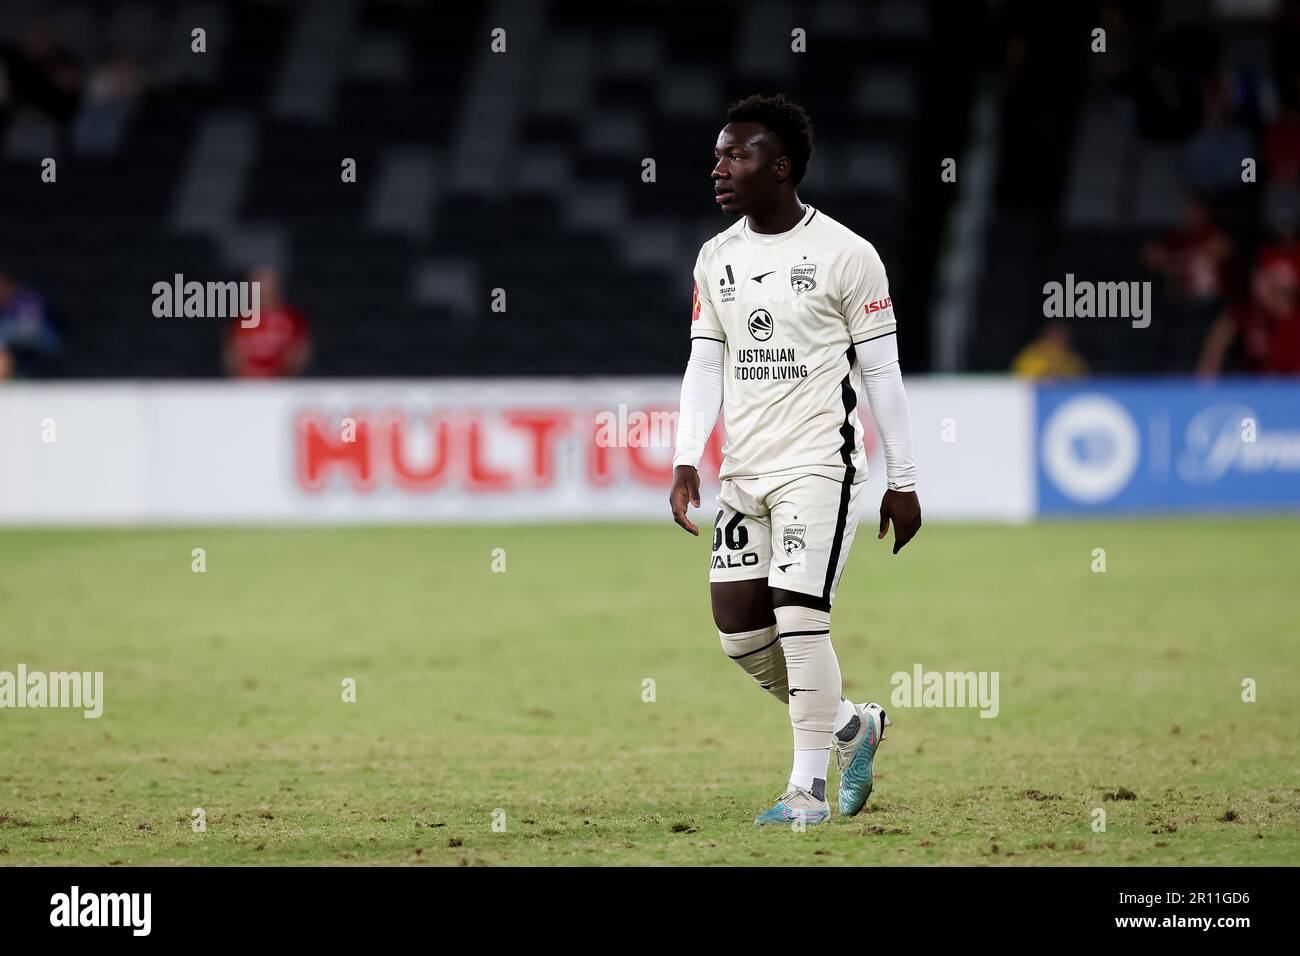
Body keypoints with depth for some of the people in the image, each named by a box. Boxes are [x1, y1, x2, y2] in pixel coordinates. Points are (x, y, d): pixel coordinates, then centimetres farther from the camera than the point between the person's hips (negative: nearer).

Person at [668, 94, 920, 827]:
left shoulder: (845, 255, -7)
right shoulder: (716, 257, 9)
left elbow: (882, 372, -4)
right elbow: (705, 366, 11)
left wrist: (904, 484, -4)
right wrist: (687, 462, -2)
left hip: (818, 464, -6)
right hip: (744, 468, 6)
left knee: (799, 614, -14)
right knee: (737, 624, 2)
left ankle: (808, 790, -7)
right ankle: (851, 725, 24)